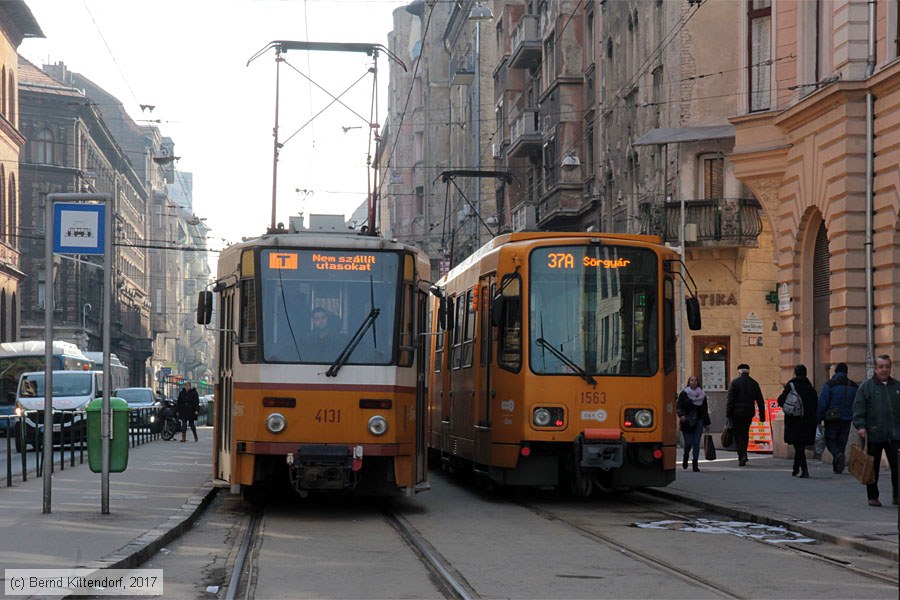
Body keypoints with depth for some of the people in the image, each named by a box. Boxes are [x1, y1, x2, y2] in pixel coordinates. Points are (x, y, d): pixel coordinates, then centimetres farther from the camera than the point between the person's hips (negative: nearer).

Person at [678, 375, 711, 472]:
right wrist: (681, 415, -23)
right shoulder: (683, 394, 2)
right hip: (687, 423, -2)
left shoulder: (702, 394, 11)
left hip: (698, 421, 2)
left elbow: (705, 409, 14)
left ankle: (695, 464, -1)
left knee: (696, 442, -5)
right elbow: (679, 407, -3)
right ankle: (685, 458, 26)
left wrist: (707, 423, 11)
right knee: (688, 442, -5)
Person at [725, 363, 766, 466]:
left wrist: (728, 414, -5)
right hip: (749, 413, 4)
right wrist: (762, 416, 9)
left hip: (737, 412, -4)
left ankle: (742, 455, -14)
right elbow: (760, 401, 6)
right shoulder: (754, 383, 7)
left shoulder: (734, 382, -4)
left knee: (738, 434, 1)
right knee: (745, 434, 16)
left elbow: (730, 399, -8)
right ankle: (743, 455, 19)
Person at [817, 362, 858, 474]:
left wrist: (818, 418, -6)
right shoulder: (853, 386, 7)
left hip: (832, 418, -4)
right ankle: (837, 467, 11)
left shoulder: (829, 384, -8)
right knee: (842, 442, 12)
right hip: (846, 418, 4)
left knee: (830, 440, 6)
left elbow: (822, 403, -11)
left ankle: (838, 454, -23)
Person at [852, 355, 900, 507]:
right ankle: (873, 497, 15)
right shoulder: (866, 386, 2)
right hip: (873, 435, -2)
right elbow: (858, 408, -2)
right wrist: (860, 426, -14)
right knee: (873, 468, 5)